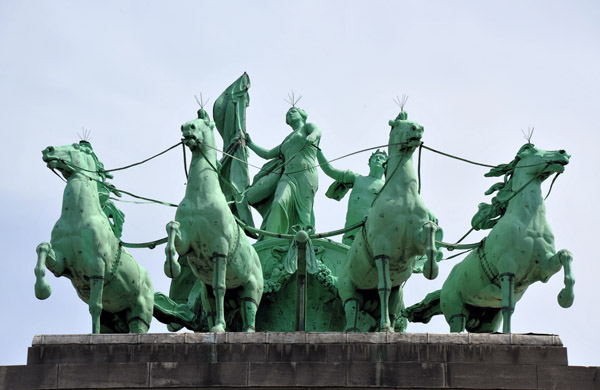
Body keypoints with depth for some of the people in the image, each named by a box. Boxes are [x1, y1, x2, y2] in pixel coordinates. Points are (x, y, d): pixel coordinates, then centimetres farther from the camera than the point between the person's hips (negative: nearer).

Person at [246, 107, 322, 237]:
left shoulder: (307, 126, 20)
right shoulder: (286, 141, 36)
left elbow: (317, 131, -5)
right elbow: (267, 154, 44)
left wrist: (312, 136, -29)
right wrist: (249, 144, 46)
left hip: (306, 175, -4)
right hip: (288, 177, 4)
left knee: (303, 215, -16)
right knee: (279, 203, -25)